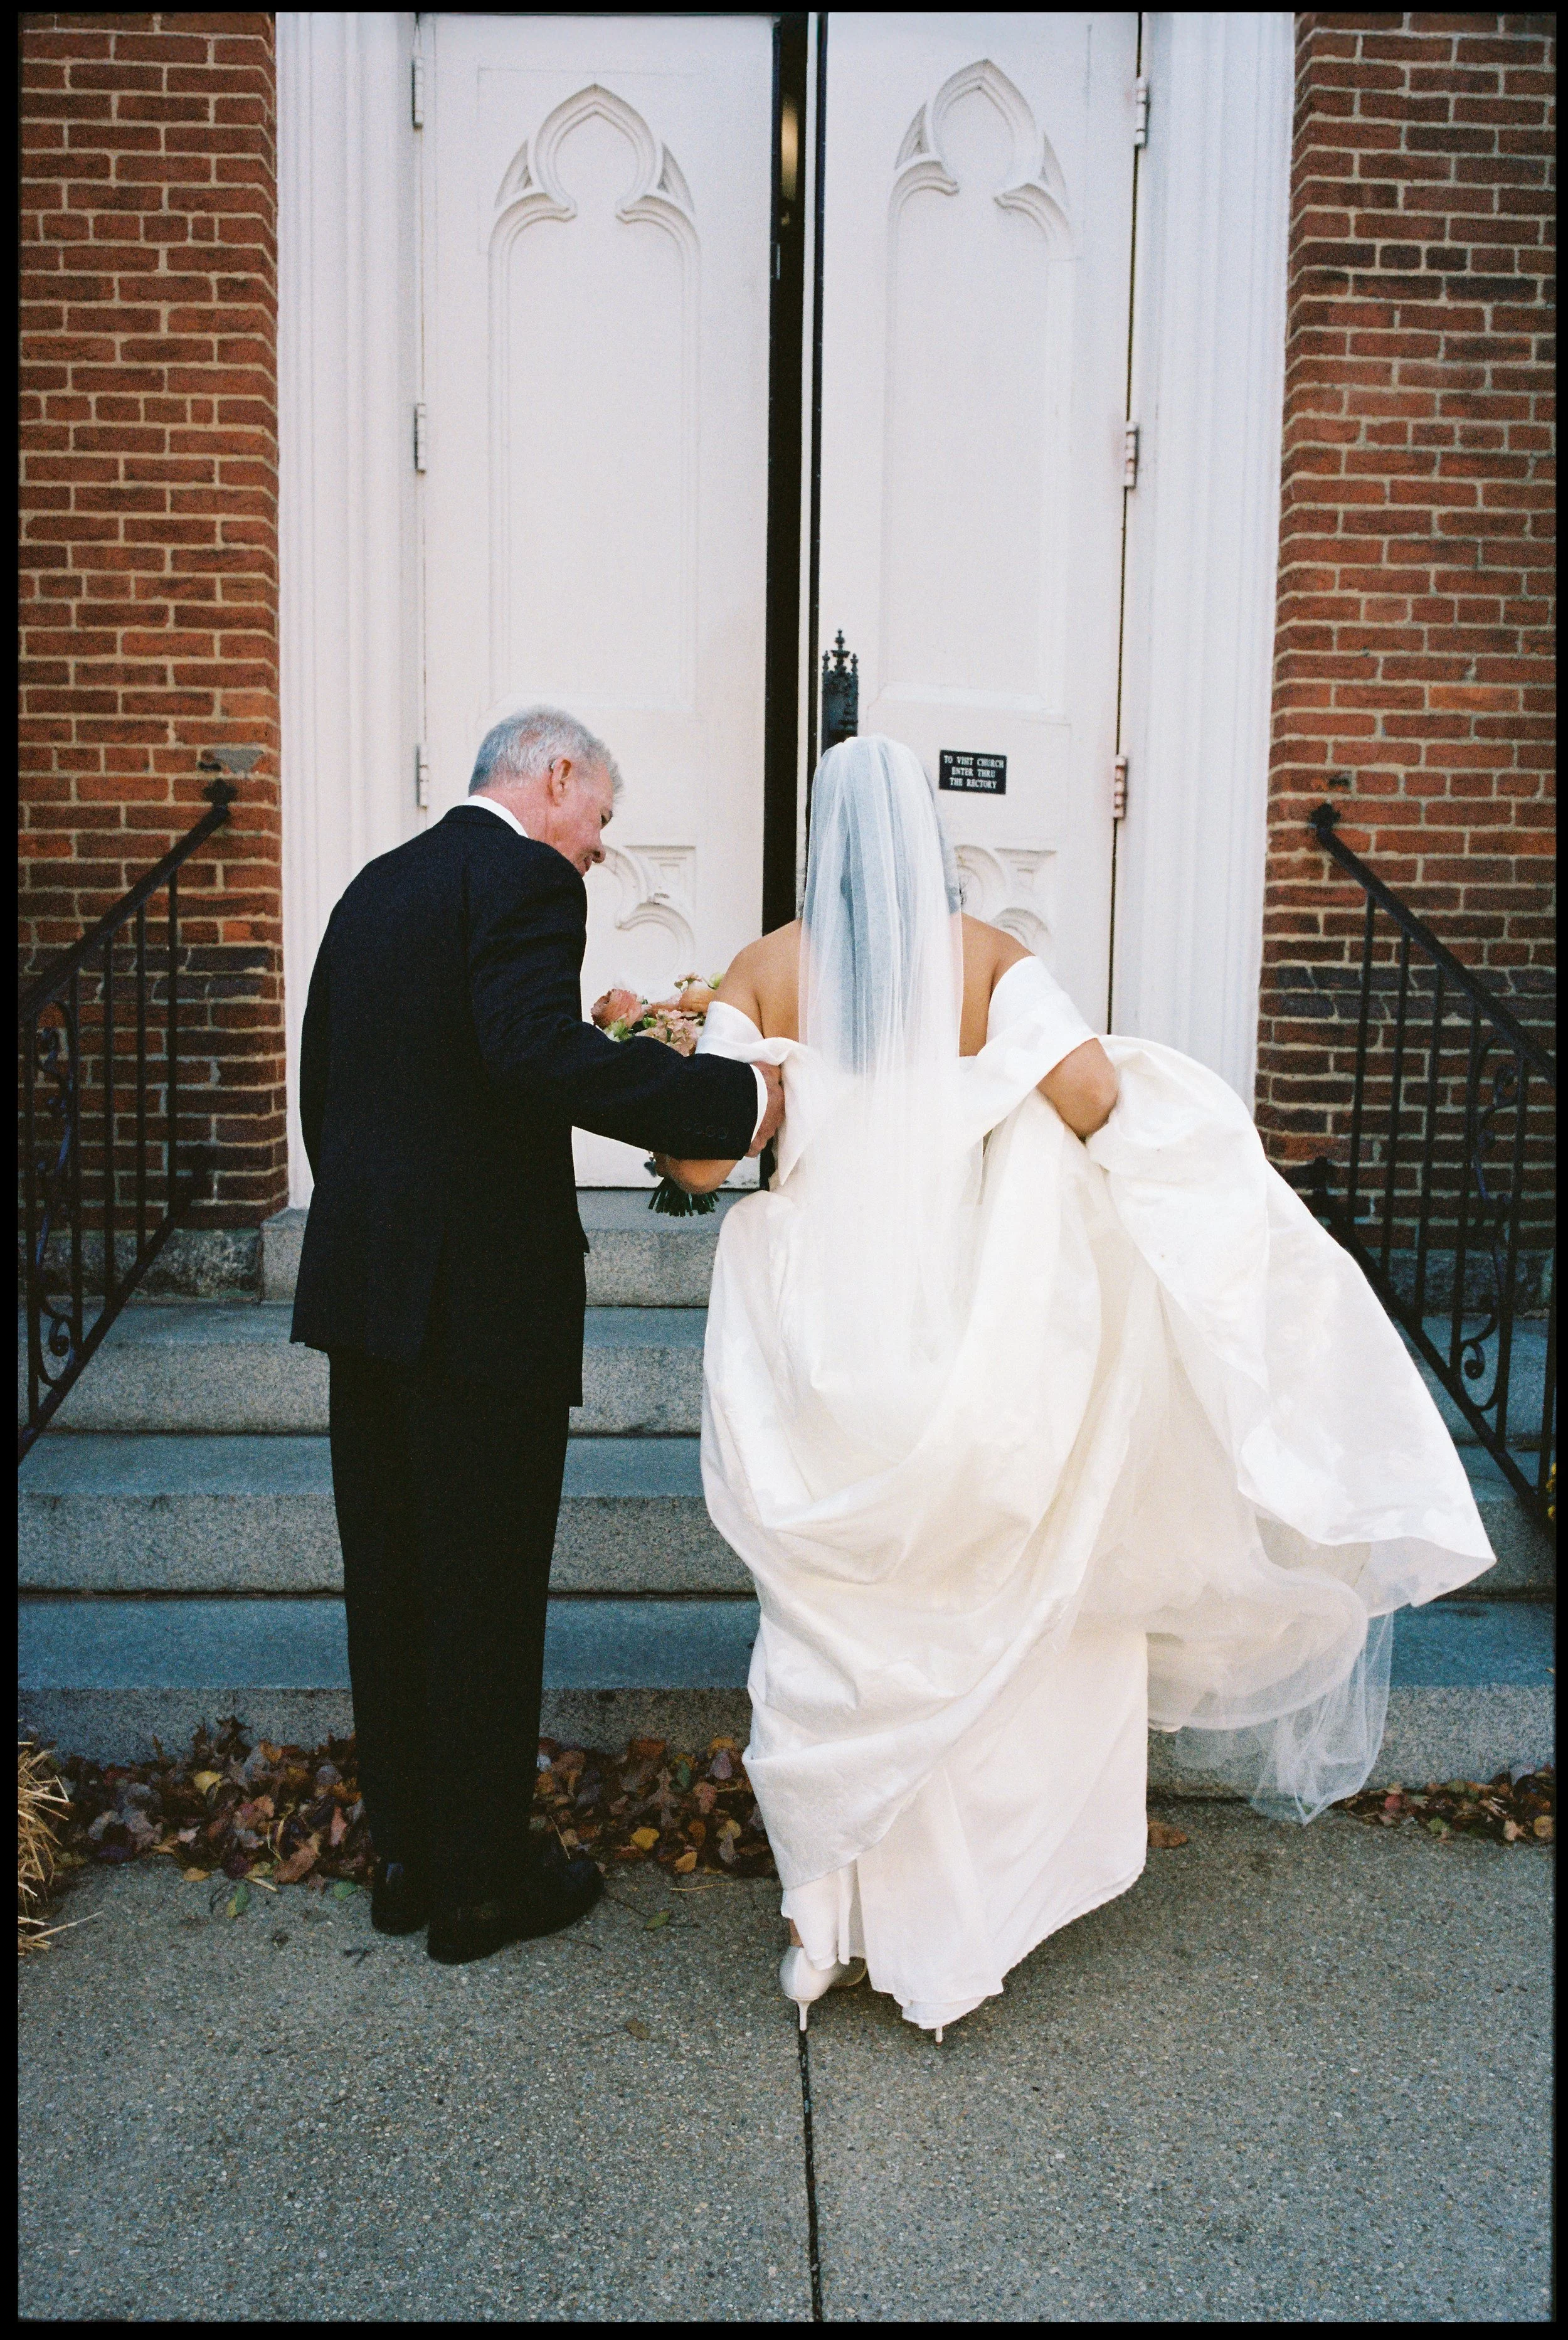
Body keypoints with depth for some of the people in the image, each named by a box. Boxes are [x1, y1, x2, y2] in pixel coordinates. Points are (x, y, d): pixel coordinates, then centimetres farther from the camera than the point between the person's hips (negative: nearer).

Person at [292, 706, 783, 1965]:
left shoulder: (376, 885, 15)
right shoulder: (527, 879, -11)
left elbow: (322, 1078, 17)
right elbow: (539, 1049, -28)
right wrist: (737, 1098, -28)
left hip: (365, 1289, 9)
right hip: (481, 1296, -8)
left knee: (391, 1582, 15)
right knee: (486, 1592, 4)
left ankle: (406, 1857, 29)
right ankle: (478, 1883, 18)